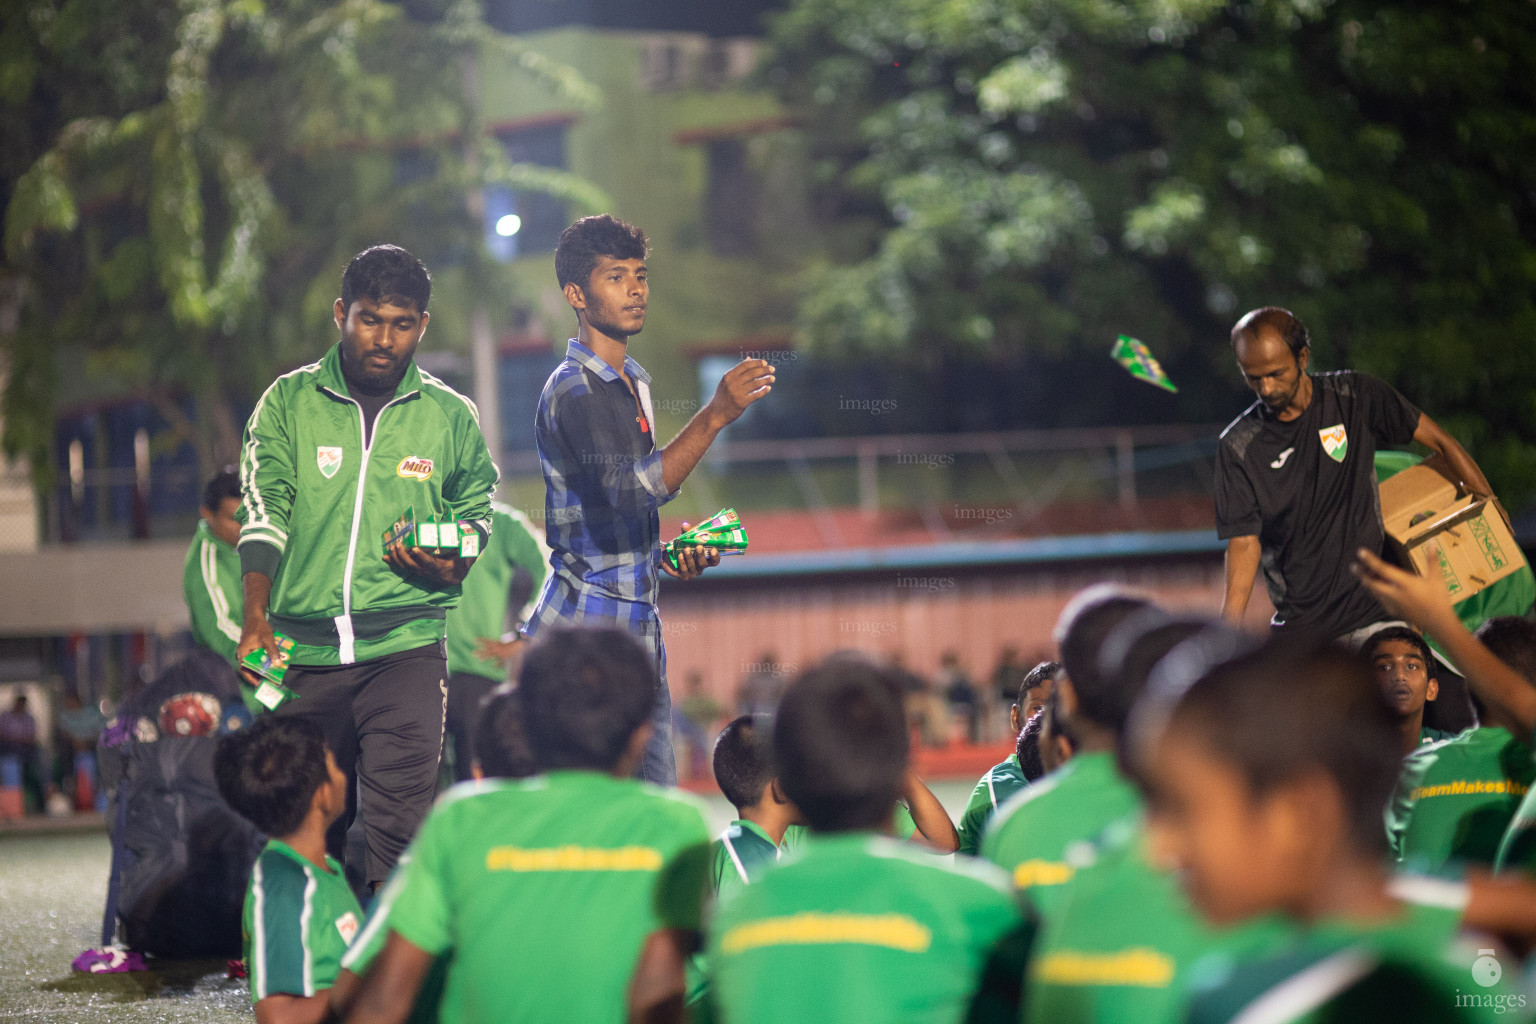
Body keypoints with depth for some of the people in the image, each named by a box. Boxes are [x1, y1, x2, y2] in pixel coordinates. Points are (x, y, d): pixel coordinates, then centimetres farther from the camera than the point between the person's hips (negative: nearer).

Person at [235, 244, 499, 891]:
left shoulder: (451, 418, 8)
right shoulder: (289, 403, 6)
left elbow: (474, 512, 20)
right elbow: (262, 513, -1)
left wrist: (451, 565, -3)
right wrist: (256, 618, -16)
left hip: (406, 646, -1)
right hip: (303, 646, 2)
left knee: (399, 826, -18)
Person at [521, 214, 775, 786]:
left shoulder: (633, 382, 18)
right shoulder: (572, 389, -12)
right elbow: (630, 489, -26)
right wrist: (714, 417, -29)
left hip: (639, 628, 9)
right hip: (586, 626, -9)